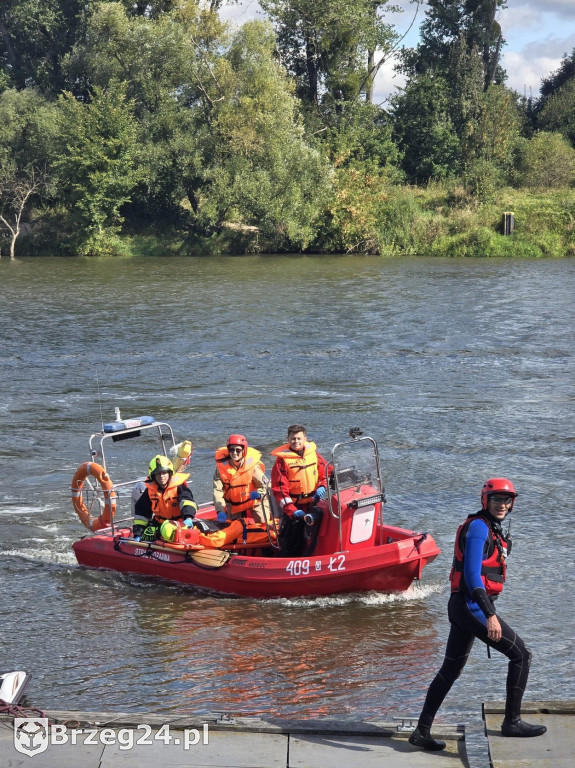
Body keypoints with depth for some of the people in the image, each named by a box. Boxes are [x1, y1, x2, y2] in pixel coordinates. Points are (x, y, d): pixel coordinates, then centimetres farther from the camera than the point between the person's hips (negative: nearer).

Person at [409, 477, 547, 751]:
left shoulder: (493, 529, 17)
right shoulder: (478, 527, -13)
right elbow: (472, 574, -22)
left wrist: (489, 612, 26)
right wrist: (490, 616, -28)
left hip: (463, 607, 10)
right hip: (472, 606, -10)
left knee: (450, 670, 12)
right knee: (520, 654, -2)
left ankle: (422, 732, 16)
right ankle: (512, 722, 6)